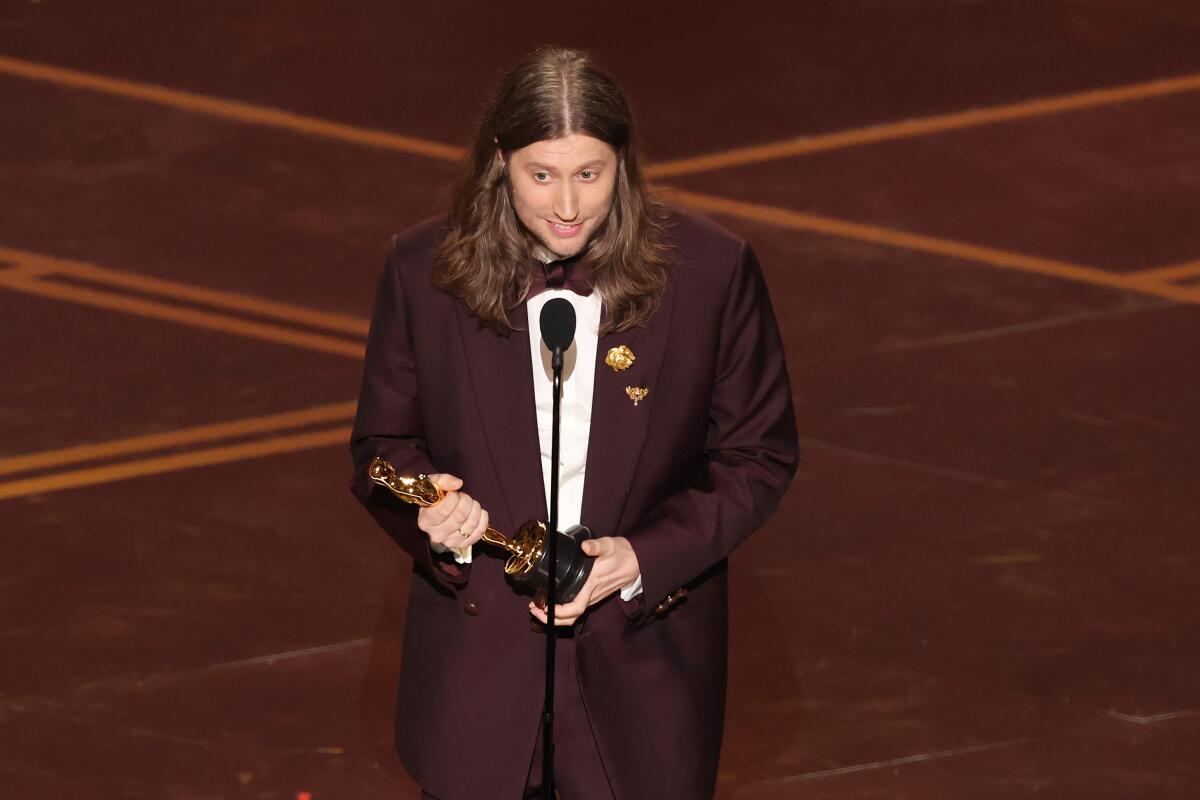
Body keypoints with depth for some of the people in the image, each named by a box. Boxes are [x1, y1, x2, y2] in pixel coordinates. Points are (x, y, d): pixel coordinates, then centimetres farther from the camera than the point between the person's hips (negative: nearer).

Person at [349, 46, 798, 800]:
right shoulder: (426, 270, -6)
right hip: (478, 673, 1)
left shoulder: (711, 271, -10)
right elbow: (382, 445, 4)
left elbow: (759, 457, -2)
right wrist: (431, 511, -19)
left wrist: (643, 559, -16)